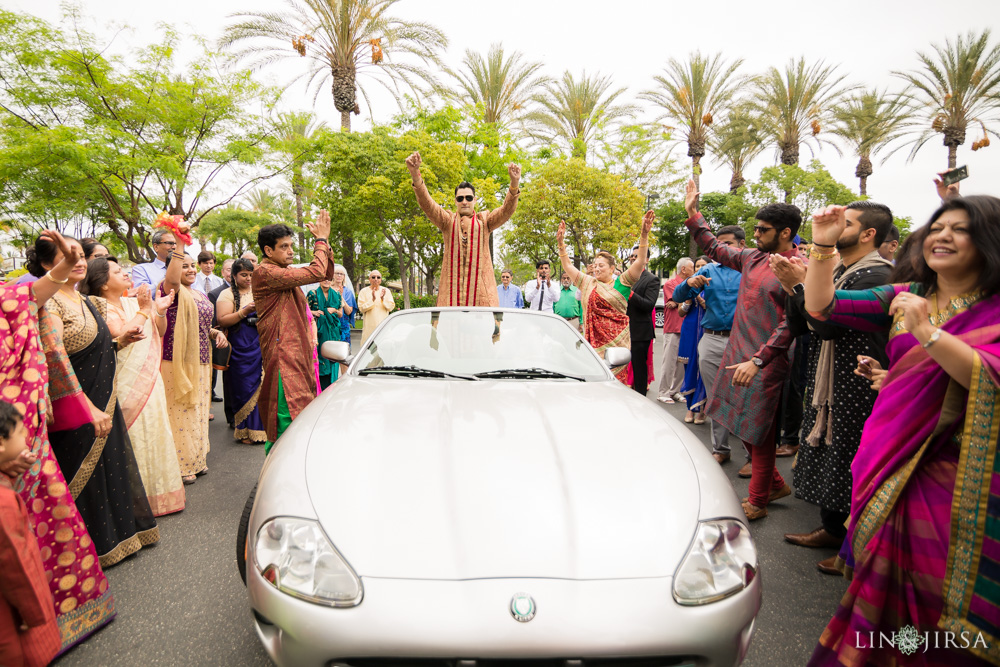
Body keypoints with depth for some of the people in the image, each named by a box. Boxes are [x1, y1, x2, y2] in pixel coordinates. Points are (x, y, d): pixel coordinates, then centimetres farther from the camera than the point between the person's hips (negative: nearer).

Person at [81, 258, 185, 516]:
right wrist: (144, 310, -19)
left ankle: (159, 492, 27)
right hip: (127, 386, -7)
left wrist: (160, 311, -1)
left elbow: (159, 332, 16)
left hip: (150, 382, 7)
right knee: (134, 440, -2)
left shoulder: (133, 302, 10)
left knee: (154, 435, 13)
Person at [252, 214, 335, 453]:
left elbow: (326, 274, 17)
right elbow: (315, 273, -21)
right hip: (283, 354, -9)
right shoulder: (264, 272, -14)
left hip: (299, 350, 9)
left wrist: (324, 241, 4)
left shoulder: (286, 271, 15)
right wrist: (321, 240, -9)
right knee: (287, 416, -10)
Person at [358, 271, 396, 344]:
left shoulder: (386, 291, 11)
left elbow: (391, 307, 2)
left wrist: (383, 298, -12)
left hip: (384, 325, 2)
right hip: (370, 326, -2)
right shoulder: (364, 291, 5)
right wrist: (373, 299, -16)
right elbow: (362, 308, -6)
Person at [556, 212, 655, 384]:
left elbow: (640, 261, -6)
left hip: (617, 340, -2)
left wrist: (644, 234, -17)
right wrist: (561, 243, 6)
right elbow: (567, 266, 15)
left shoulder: (621, 283, 3)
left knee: (616, 378, -3)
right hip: (593, 338, 3)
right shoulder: (588, 283, 14)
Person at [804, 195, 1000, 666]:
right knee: (883, 568, 11)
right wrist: (823, 246, -8)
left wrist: (927, 332, -29)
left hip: (956, 473, -3)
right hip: (891, 459, 4)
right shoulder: (904, 298, 8)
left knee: (936, 588, 3)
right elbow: (822, 307, 2)